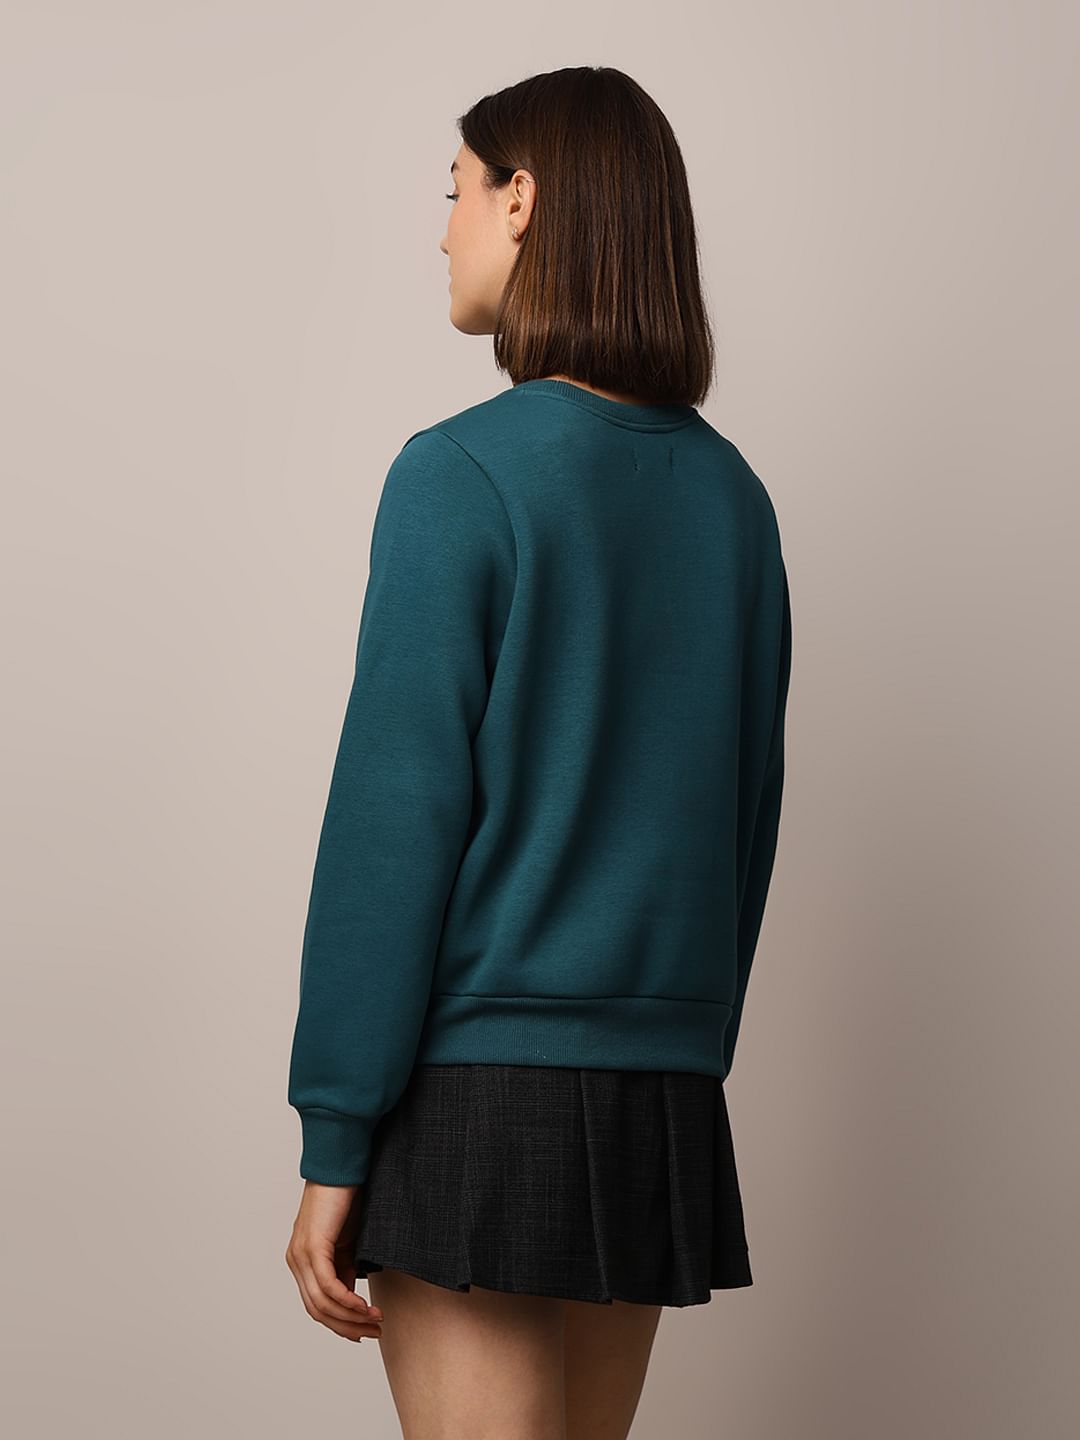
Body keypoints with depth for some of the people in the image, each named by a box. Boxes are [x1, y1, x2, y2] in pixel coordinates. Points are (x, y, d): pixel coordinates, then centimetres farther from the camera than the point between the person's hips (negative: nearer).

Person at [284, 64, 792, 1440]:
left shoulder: (463, 473, -10)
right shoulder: (729, 493, 9)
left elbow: (398, 814, -13)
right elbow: (750, 805, 11)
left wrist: (333, 1141, -10)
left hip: (481, 1074, -6)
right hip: (664, 1089, 7)